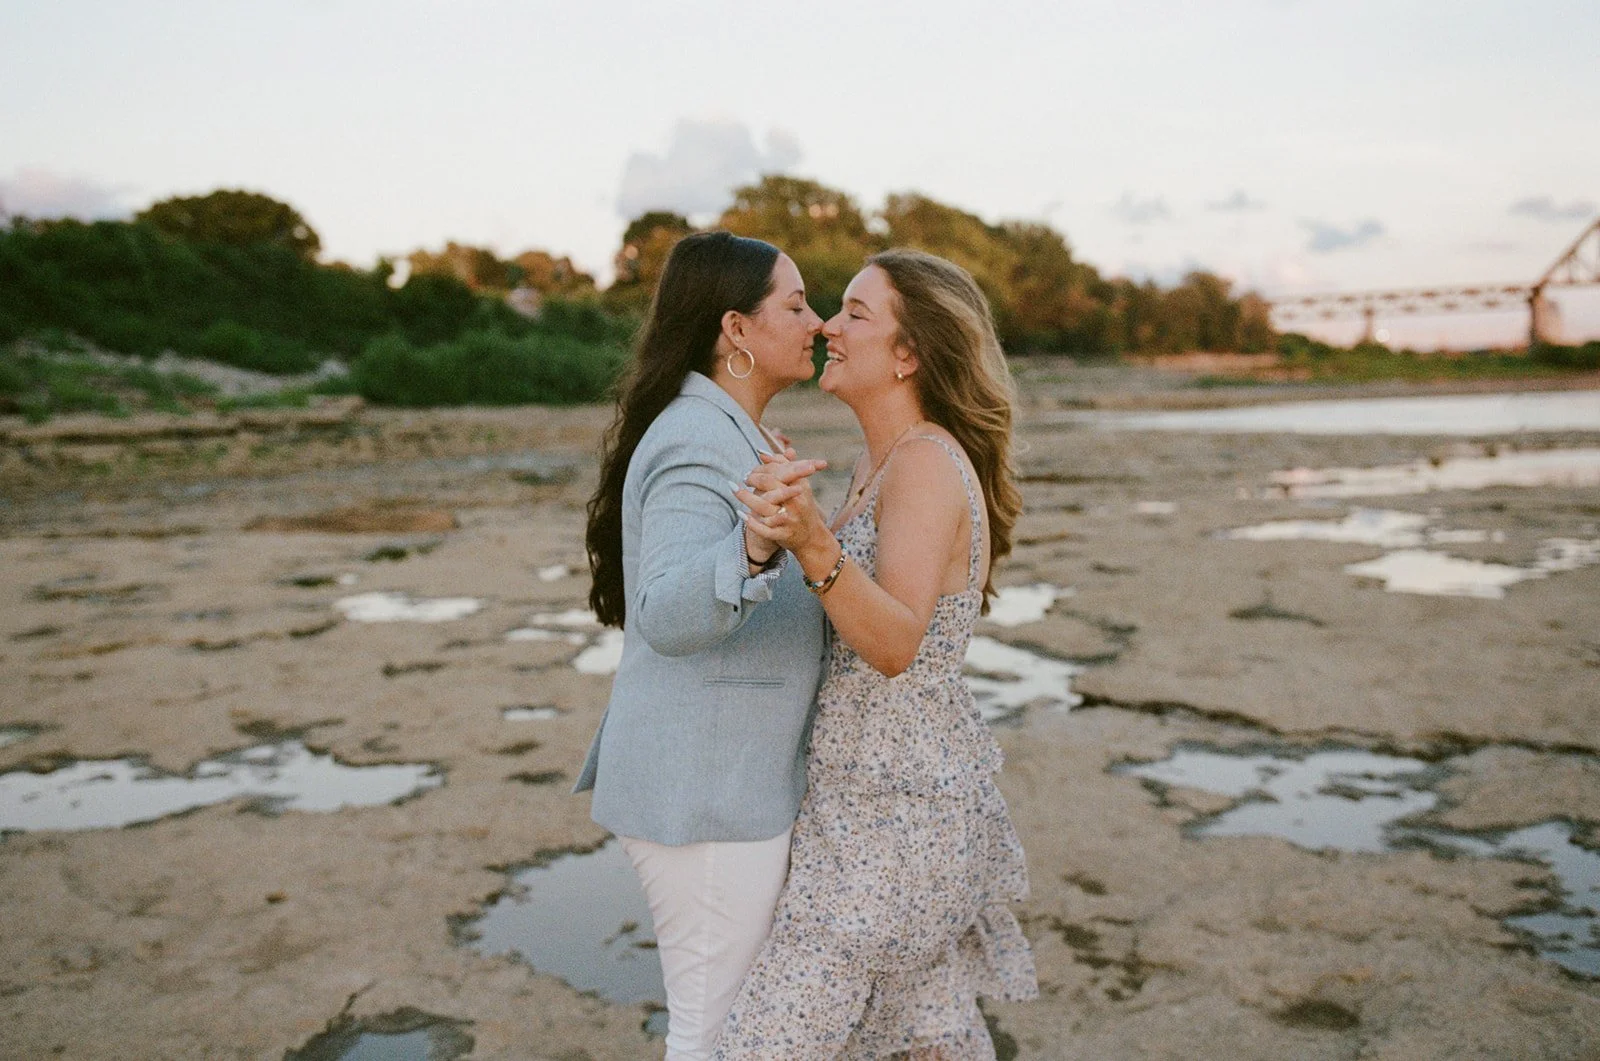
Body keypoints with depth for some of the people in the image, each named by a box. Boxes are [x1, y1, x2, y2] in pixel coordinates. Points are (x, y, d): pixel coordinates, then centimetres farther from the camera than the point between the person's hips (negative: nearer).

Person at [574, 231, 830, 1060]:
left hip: (721, 775, 10)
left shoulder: (720, 433, 11)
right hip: (704, 789, -10)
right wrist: (755, 545, -52)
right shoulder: (700, 445, -21)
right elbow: (668, 617, -34)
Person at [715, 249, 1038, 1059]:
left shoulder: (928, 464, -21)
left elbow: (896, 645, -34)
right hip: (895, 787, 10)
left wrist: (811, 542, -49)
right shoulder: (882, 460, 8)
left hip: (895, 810, -10)